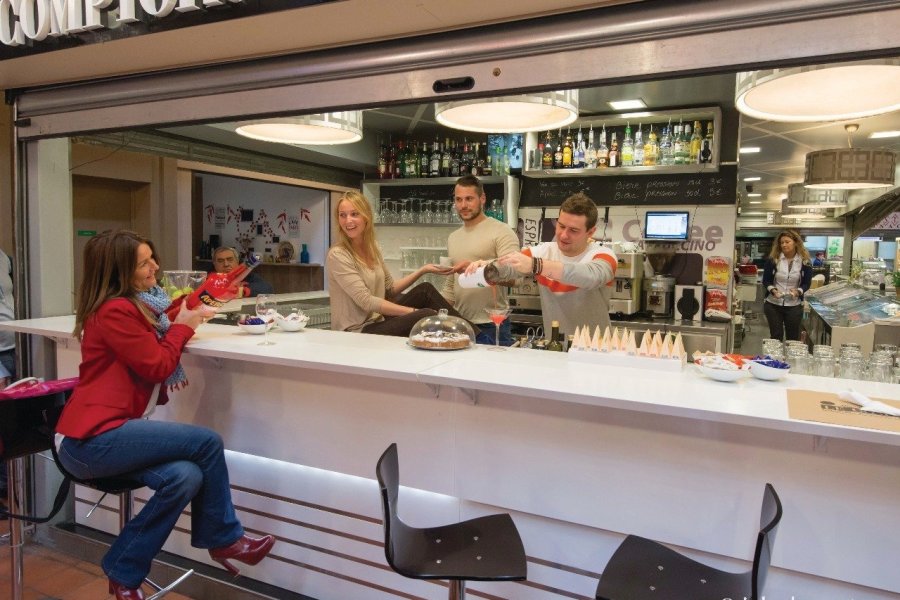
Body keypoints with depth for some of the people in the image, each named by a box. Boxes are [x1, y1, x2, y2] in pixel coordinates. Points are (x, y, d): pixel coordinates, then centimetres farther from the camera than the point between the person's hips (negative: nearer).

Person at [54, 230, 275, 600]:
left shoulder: (129, 305, 16)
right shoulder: (115, 311, -15)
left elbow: (156, 327, 31)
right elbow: (158, 366, -13)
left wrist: (186, 312, 13)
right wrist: (183, 326, 2)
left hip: (97, 436, 9)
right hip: (92, 438, -9)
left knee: (185, 478, -14)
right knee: (207, 442, -17)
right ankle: (224, 539, 1)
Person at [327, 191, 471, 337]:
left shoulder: (372, 250, 8)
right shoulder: (337, 255, -15)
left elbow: (391, 289, 15)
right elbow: (366, 301, -21)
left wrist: (422, 270, 4)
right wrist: (414, 311, -21)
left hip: (379, 320, 7)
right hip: (356, 332, -7)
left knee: (426, 290, -6)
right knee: (427, 315, -21)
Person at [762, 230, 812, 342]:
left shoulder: (805, 262, -3)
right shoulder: (773, 259, -4)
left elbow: (807, 283, 1)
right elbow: (766, 281, -1)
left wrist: (798, 291, -19)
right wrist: (773, 290, -19)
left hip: (794, 306, 0)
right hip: (773, 304, 0)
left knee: (793, 338, 10)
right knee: (775, 336, 7)